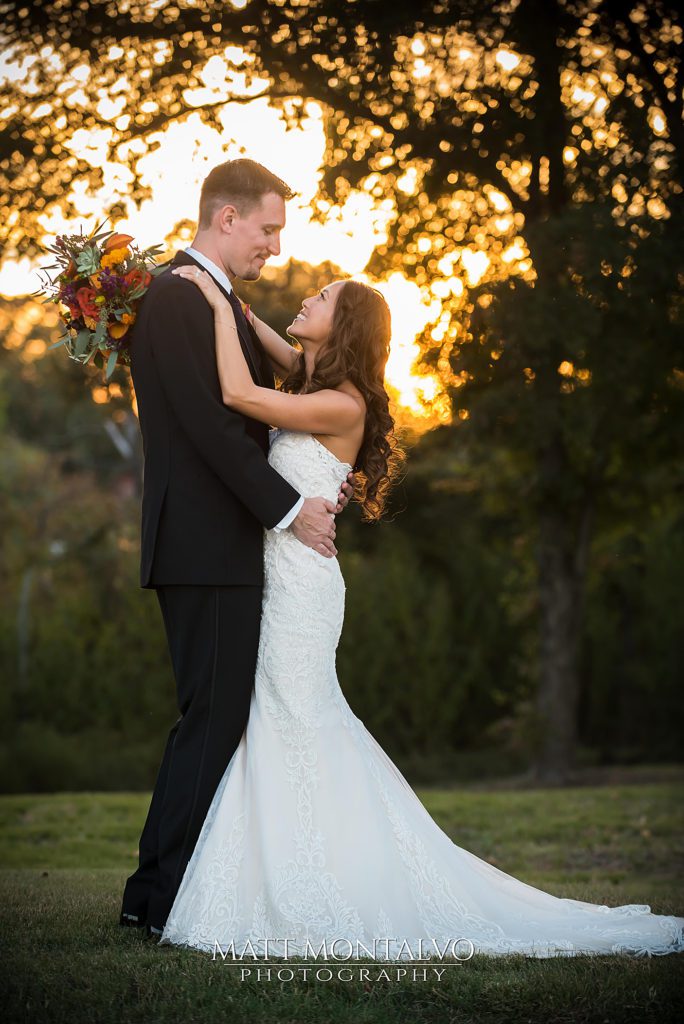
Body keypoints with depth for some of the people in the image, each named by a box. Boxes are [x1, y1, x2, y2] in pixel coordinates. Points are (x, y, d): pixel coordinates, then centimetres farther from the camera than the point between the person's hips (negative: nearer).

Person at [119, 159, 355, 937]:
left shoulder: (219, 301, 20)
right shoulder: (175, 297, -12)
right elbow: (208, 421, -19)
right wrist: (289, 507, -16)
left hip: (227, 549, 10)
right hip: (205, 548, -10)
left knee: (216, 719, 12)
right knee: (213, 719, -7)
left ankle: (155, 891, 18)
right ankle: (164, 898, -1)